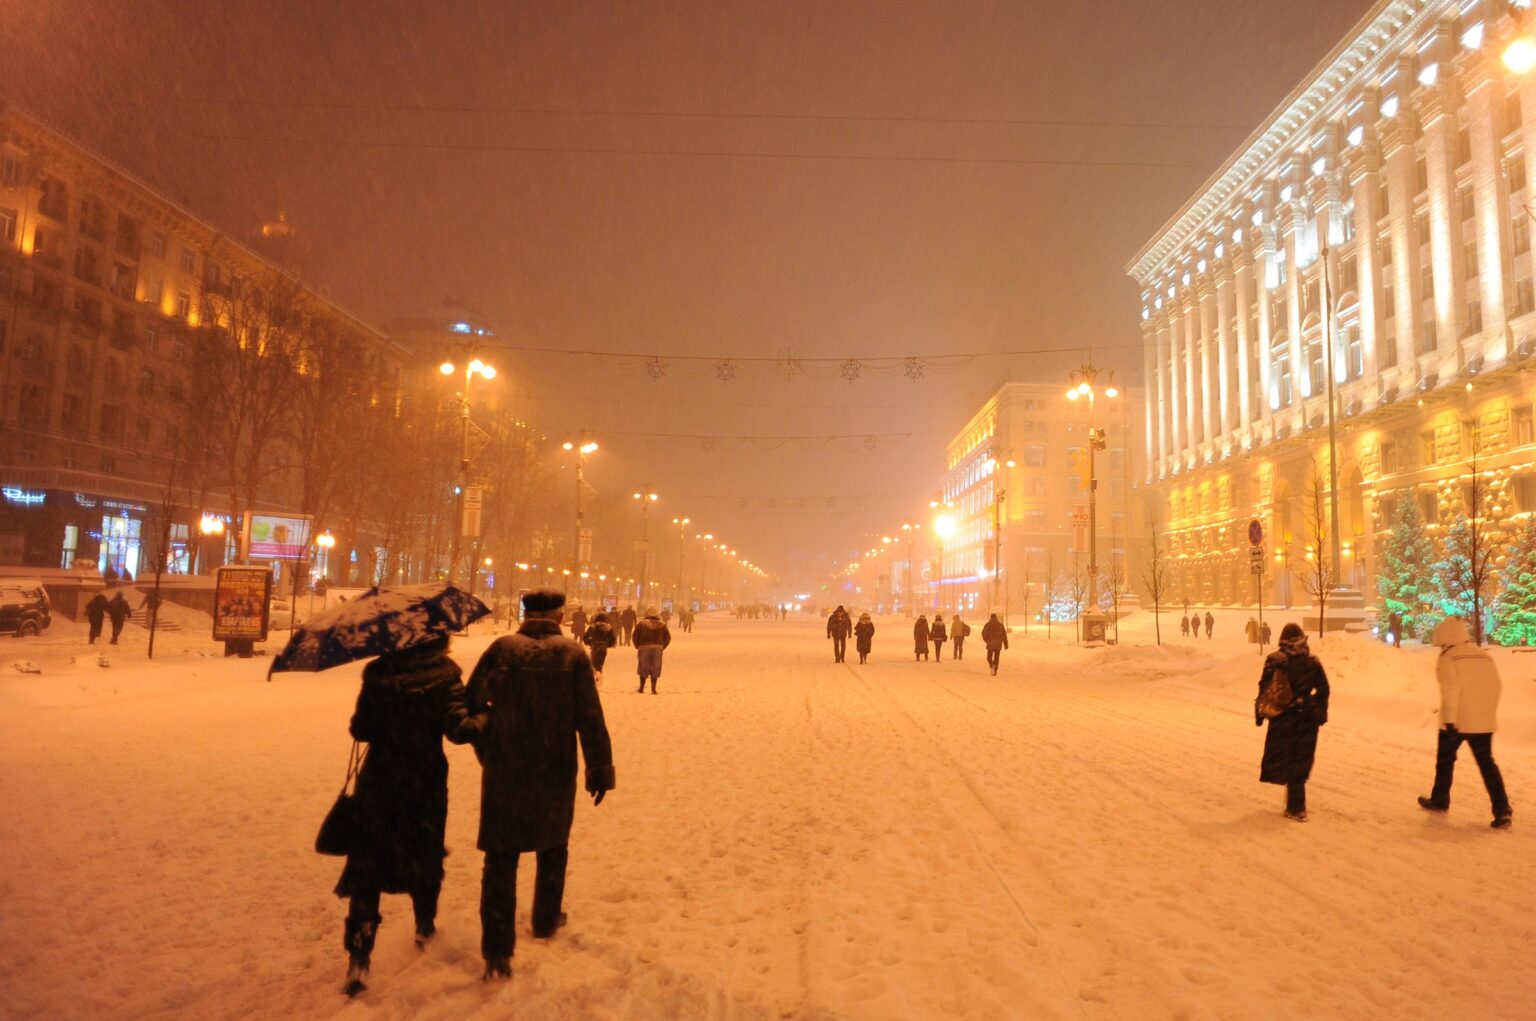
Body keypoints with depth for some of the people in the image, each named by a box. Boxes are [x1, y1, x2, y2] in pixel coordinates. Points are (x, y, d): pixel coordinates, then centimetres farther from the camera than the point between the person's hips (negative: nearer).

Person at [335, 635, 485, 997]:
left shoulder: (378, 673, -6)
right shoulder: (443, 675, -12)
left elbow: (360, 729, -3)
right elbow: (458, 729, -19)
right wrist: (486, 718, -3)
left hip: (379, 783, 0)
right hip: (425, 785, 0)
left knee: (367, 863, 5)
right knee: (425, 854, 20)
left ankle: (359, 958, -2)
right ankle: (425, 926, 39)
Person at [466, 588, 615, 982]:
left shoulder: (501, 649, -7)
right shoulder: (572, 655, -10)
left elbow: (472, 705, -2)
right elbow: (590, 720, -10)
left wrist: (487, 751, 13)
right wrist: (600, 770, -1)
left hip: (503, 773, 0)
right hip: (555, 775, 0)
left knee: (501, 858, 7)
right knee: (552, 849, 22)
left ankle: (497, 953, 5)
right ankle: (546, 922, 39)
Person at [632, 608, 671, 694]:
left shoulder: (642, 623, -1)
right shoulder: (662, 625, 6)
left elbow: (635, 636, -2)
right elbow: (668, 638, 8)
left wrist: (637, 646, 9)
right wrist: (662, 647, 13)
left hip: (644, 648, -1)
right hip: (657, 648, 1)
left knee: (643, 669, 10)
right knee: (655, 670, 7)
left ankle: (642, 688, 13)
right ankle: (653, 689, 6)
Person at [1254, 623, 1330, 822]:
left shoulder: (1274, 660, -6)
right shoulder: (1312, 661, -4)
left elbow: (1264, 688, -6)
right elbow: (1323, 689, 0)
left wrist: (1260, 713, 3)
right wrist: (1321, 712, 13)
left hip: (1282, 717, -1)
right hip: (1306, 717, 1)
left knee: (1287, 760, 8)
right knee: (1300, 761, 14)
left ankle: (1296, 807, 8)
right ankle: (1296, 806, 23)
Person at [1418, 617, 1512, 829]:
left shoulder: (1448, 657, -10)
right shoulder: (1484, 655, 9)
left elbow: (1450, 691, -18)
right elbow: (1495, 687, 12)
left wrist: (1449, 720, -19)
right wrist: (1488, 713, 21)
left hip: (1457, 721, -5)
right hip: (1484, 721, 5)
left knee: (1445, 759, 13)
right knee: (1486, 763, 9)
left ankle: (1439, 800, 27)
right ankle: (1502, 811, -2)